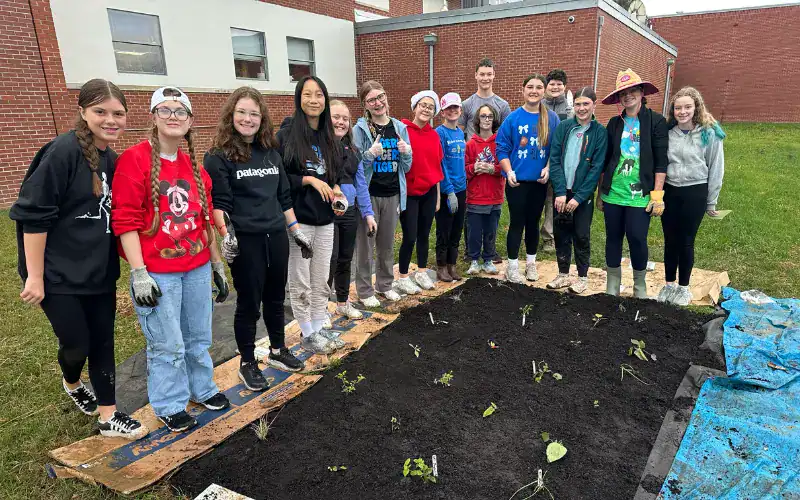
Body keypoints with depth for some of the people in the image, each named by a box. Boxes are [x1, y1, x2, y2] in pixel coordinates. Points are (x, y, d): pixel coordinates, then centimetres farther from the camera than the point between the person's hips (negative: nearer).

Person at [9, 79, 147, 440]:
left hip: (100, 273, 6)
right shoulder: (62, 152, -17)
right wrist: (35, 276, -17)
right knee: (76, 344, 4)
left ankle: (108, 417, 24)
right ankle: (71, 384, 39)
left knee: (102, 343, 11)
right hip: (58, 275, -6)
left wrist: (127, 266, 16)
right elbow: (34, 216, -17)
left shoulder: (113, 159, 6)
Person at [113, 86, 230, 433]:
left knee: (199, 336, 17)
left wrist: (217, 265, 15)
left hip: (197, 269, 6)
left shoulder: (194, 166, 10)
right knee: (167, 345, 4)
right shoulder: (134, 159, -8)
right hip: (157, 274, -5)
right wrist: (139, 273, -17)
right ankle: (170, 407, 24)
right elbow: (125, 220, -12)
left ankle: (202, 388, 37)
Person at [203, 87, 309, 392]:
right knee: (249, 302, 5)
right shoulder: (219, 156, -7)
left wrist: (296, 230, 15)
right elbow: (217, 202, -11)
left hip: (276, 236, 6)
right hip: (245, 240, -5)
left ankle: (277, 351, 35)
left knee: (275, 297, 17)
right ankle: (247, 363, 22)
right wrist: (226, 234, -25)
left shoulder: (271, 153, 10)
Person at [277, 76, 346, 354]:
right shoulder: (287, 134, -8)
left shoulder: (329, 138, 11)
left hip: (325, 218, 6)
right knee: (300, 282, 4)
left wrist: (337, 191, 1)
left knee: (321, 281, 14)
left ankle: (319, 328, 29)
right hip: (298, 218, -6)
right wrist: (309, 179, -17)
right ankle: (307, 334, 20)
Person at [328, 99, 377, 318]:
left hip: (350, 212, 6)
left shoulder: (353, 151, 14)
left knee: (345, 259, 15)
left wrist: (368, 213, 10)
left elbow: (361, 184, 14)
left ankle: (343, 302, 30)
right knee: (330, 260, -4)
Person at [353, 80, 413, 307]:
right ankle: (365, 291, 16)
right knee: (365, 244, 3)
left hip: (393, 194, 4)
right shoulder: (360, 129, -7)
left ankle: (385, 285, 30)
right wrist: (370, 154, -25)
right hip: (368, 194, -4)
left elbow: (406, 167, 9)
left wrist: (406, 153, -12)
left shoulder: (400, 128, 6)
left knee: (387, 244, 14)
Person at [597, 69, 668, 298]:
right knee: (613, 239, 9)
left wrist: (657, 194, -10)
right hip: (613, 193, 3)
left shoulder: (656, 121, 0)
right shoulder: (614, 124, 10)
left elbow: (660, 161, -4)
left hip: (640, 195, -3)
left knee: (637, 240, -3)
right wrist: (600, 193, 12)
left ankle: (640, 285, 19)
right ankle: (612, 285, 22)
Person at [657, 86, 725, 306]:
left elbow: (716, 169, -2)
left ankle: (683, 287, 21)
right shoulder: (667, 132, 1)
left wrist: (711, 201, 1)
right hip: (669, 191, 3)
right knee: (670, 240, 10)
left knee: (686, 241, 5)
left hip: (695, 193, -3)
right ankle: (669, 284, 24)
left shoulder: (709, 134, -7)